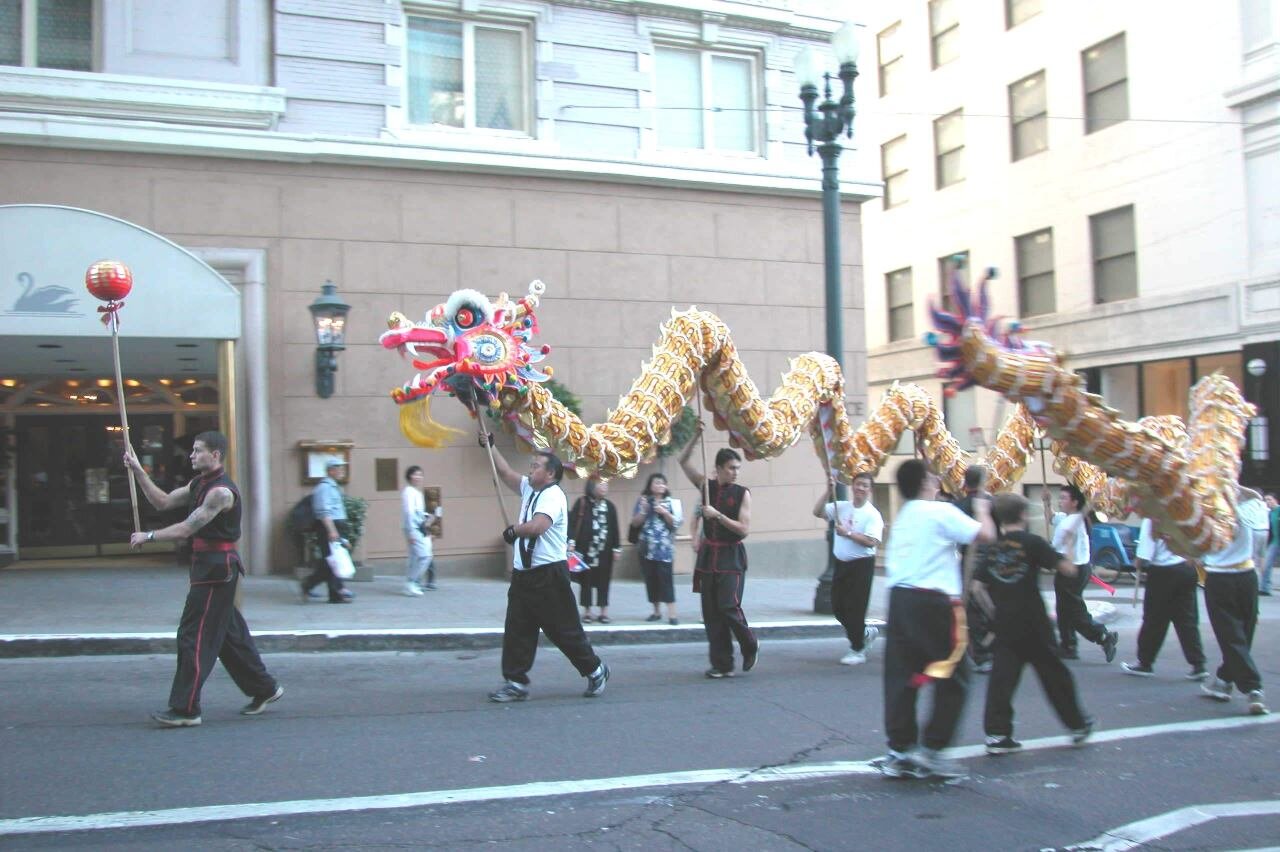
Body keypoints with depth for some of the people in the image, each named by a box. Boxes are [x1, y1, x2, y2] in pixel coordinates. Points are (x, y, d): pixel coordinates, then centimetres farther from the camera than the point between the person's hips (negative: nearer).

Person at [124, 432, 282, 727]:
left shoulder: (221, 491, -18)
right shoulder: (199, 485, 14)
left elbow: (187, 528, -20)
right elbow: (163, 502, 16)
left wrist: (149, 536, -12)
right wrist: (138, 471, 10)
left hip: (217, 569, -10)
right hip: (209, 566, 10)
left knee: (194, 636, -7)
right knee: (229, 632, 16)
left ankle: (185, 710, -1)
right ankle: (264, 689, 27)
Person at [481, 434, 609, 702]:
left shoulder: (553, 495, -14)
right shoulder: (529, 488, 14)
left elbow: (538, 526, -29)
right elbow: (505, 472, 22)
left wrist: (513, 530, -11)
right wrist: (490, 446, 19)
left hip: (549, 574, -9)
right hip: (523, 573, 9)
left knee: (564, 630, 1)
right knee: (516, 631, 5)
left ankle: (595, 671, 17)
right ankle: (516, 682, 11)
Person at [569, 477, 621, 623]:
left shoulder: (610, 506, 8)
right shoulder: (581, 503, -2)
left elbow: (614, 528, 9)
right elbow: (573, 522, -6)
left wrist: (616, 548, 7)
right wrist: (571, 542, -13)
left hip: (604, 551, 3)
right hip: (585, 549, -3)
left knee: (603, 580, 4)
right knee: (586, 580, 4)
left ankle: (604, 611, 11)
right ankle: (587, 611, 12)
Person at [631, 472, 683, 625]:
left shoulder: (671, 502, 3)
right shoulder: (643, 501, 8)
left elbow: (676, 523, -3)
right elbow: (635, 523, 4)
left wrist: (664, 512, -15)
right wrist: (643, 510, -10)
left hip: (664, 548, -3)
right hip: (647, 548, 3)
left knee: (665, 578, -11)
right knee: (651, 579, 6)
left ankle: (672, 613, -13)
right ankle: (656, 611, 18)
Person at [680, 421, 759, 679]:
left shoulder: (742, 494, -5)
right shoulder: (707, 486, 5)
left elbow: (744, 529, -11)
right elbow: (683, 462, 5)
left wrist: (718, 515, -18)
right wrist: (695, 438, -6)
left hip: (731, 556, -4)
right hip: (709, 554, 4)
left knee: (729, 607, -12)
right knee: (711, 612, 3)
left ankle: (750, 646, 14)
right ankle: (721, 663, 9)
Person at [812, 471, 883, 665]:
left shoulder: (872, 514, -9)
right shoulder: (841, 507, 6)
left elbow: (872, 542, -19)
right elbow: (817, 512, -4)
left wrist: (848, 533, -20)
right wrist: (828, 491, -10)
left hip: (861, 565, -6)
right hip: (841, 564, 6)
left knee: (855, 607, -3)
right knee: (838, 607, 10)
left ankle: (857, 649, 11)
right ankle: (866, 633, 33)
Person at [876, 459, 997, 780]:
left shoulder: (901, 518, 18)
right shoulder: (942, 512, -7)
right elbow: (986, 535, -9)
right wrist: (982, 509, 7)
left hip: (899, 598, 7)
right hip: (933, 602, -7)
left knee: (900, 677, 7)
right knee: (952, 678, 4)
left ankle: (899, 752, 9)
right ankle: (932, 750, 2)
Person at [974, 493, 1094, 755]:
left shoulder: (991, 549, 5)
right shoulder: (1032, 542, -7)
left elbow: (977, 588, 5)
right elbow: (1068, 569, -9)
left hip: (1004, 624, 3)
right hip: (1034, 625, -3)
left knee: (1001, 678, 2)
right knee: (1054, 674, 12)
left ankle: (996, 734, -5)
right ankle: (1077, 725, 27)